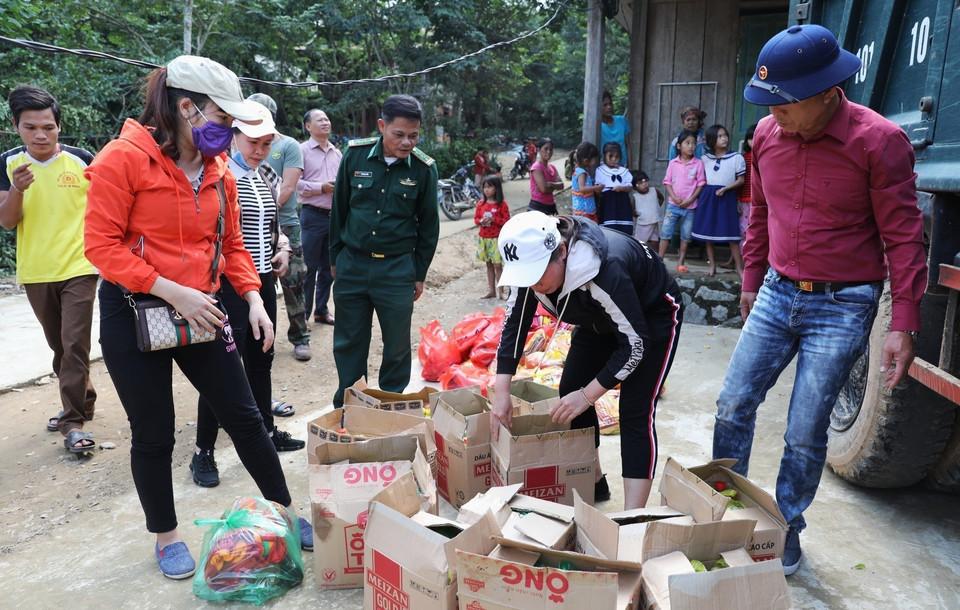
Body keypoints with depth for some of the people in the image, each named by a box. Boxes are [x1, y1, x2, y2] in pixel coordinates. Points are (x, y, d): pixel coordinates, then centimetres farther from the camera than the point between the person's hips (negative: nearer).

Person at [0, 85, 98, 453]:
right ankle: (81, 402, 33)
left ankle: (73, 421, 1)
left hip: (78, 268, -4)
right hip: (35, 273, 4)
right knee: (59, 346, 16)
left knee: (74, 345, -6)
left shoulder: (82, 161, -7)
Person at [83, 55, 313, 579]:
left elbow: (231, 245, 10)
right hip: (133, 313, -4)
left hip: (199, 311, 5)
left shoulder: (218, 172, 4)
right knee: (154, 435, 8)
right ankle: (166, 537, 31)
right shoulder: (125, 158, -13)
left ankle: (286, 514, 24)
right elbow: (102, 245, -16)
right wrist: (172, 292, -23)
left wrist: (254, 300, -5)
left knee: (244, 417, 8)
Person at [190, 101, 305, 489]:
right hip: (227, 283, -7)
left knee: (260, 359, 17)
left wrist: (282, 247, 6)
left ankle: (267, 431, 32)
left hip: (264, 281, 7)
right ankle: (203, 453, 9)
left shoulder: (267, 178, 11)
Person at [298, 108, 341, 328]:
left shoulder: (337, 153, 15)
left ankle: (321, 310, 24)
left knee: (328, 267, 12)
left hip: (335, 215, 6)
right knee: (309, 268, -2)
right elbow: (295, 183, -12)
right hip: (313, 216, -6)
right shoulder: (303, 150, -4)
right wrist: (321, 188, -17)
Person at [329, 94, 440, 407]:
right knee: (348, 341, 10)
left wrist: (420, 273, 5)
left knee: (397, 345, 7)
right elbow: (339, 208, 7)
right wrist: (335, 258, 10)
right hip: (352, 264, 1)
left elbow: (429, 225, 4)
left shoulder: (424, 168, -6)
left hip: (398, 267, -1)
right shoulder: (356, 154, -4)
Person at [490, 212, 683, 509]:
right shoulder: (533, 262, -22)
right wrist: (501, 393, -19)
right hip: (600, 318, 7)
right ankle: (593, 482, 21)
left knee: (635, 412, -14)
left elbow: (635, 344, -33)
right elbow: (514, 323, -13)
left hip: (653, 316, -7)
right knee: (570, 390, 3)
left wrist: (587, 395, -29)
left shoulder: (606, 271, -42)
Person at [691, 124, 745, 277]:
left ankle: (739, 267, 2)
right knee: (708, 231, 6)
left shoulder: (736, 157, -1)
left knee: (731, 232, -6)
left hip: (727, 197, -3)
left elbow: (740, 180, -1)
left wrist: (725, 188, -13)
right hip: (708, 196, 3)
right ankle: (712, 266, 17)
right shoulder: (705, 159, 7)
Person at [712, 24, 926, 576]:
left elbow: (903, 237, -11)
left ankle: (786, 532, 24)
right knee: (733, 406, 5)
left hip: (842, 307, -4)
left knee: (805, 434, 2)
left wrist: (904, 327, -13)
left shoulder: (879, 141, -14)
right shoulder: (768, 134, 0)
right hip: (778, 296, 5)